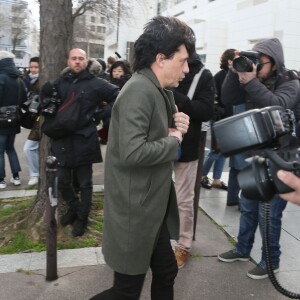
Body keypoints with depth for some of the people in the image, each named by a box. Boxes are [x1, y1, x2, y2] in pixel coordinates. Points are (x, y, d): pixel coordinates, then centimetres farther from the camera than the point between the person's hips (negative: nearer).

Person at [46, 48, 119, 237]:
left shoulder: (95, 83, -5)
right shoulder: (61, 82, 8)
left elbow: (119, 96, -6)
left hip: (84, 140, -4)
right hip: (63, 139, 4)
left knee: (84, 183, 9)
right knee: (63, 181, 12)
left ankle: (82, 217, 27)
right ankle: (73, 208, 37)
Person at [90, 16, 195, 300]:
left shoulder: (161, 92, 9)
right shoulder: (139, 91, -22)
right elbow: (133, 152, -32)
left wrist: (177, 127, -3)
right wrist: (174, 141, -16)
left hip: (153, 208, 10)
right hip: (135, 211, -9)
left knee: (166, 273, 22)